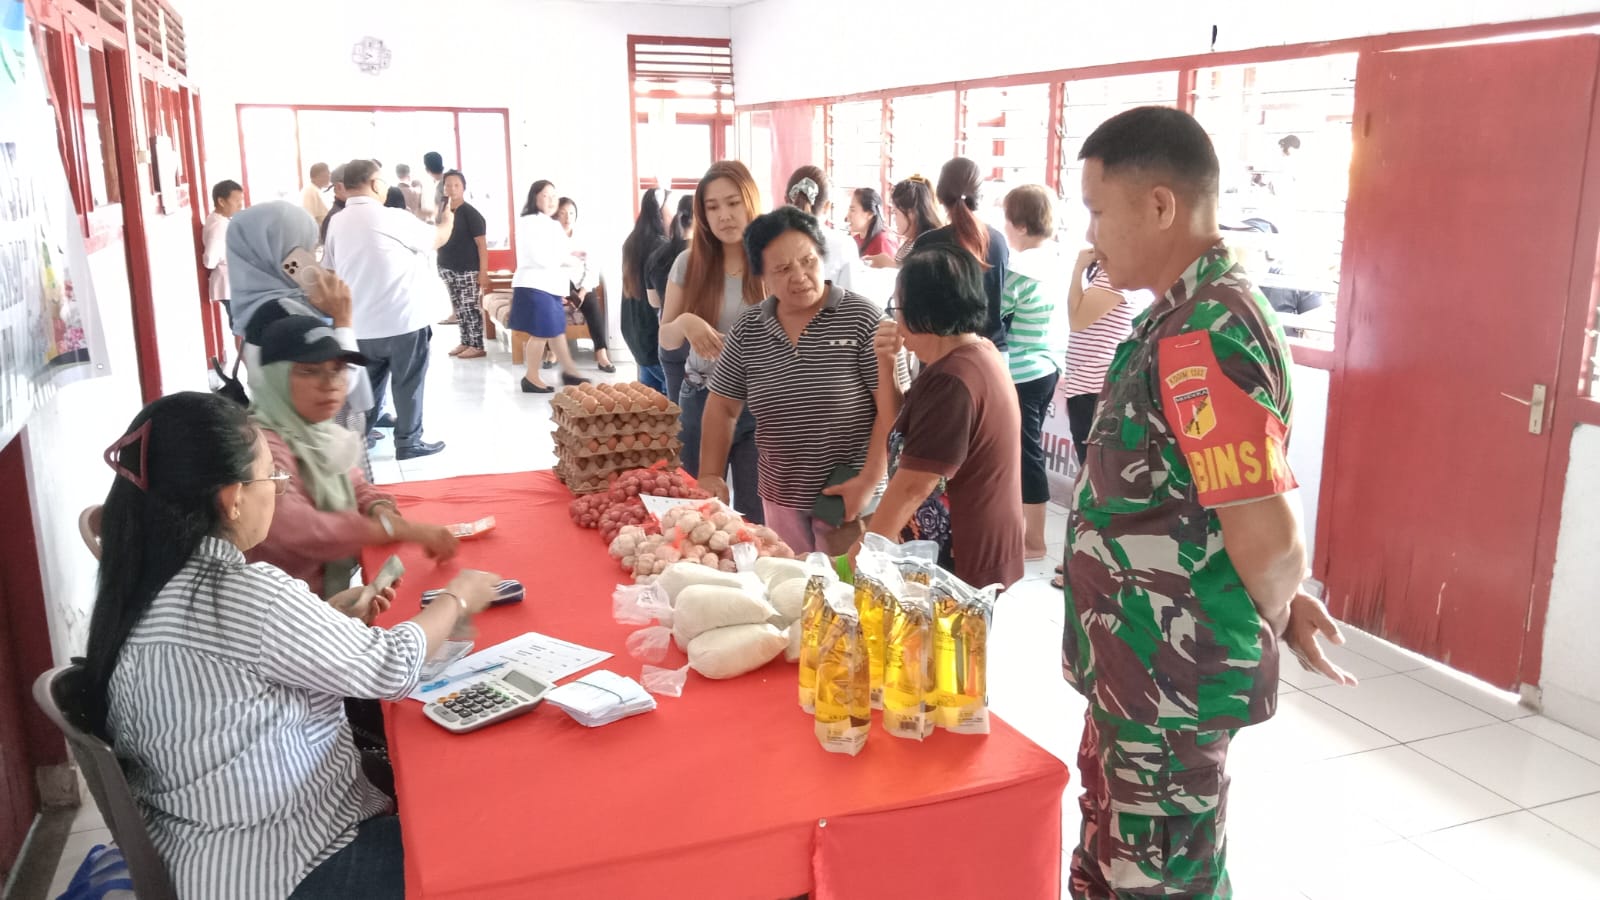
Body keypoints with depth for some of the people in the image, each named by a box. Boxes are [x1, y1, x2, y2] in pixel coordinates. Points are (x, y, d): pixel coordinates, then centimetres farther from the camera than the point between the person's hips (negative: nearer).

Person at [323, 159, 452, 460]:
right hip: (403, 320, -6)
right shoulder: (391, 218, -12)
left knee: (368, 384, 18)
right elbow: (437, 239, 3)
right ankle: (409, 442, 13)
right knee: (408, 384, 6)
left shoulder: (337, 224, 3)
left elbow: (328, 274, 9)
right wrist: (448, 220, 23)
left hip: (360, 325, 6)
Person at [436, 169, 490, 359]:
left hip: (468, 270, -6)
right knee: (459, 308, 12)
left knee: (470, 307, -3)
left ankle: (477, 347, 2)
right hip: (448, 268, 7)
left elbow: (482, 244, -12)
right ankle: (465, 342, 21)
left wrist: (483, 272, -17)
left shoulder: (471, 213, -9)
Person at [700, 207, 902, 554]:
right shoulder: (748, 330, 2)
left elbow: (891, 406, -13)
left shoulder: (862, 318, -10)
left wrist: (870, 480, -18)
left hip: (848, 496, -4)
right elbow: (722, 407, 9)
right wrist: (711, 475, -1)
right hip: (780, 496, 4)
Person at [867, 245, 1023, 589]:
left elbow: (912, 486, -25)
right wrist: (886, 367, 0)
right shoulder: (976, 354, 8)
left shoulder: (954, 379, -25)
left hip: (964, 566, -10)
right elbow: (906, 430, 16)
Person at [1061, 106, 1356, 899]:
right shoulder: (1189, 314, 7)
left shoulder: (1201, 336, -26)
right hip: (1135, 665, 9)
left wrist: (1275, 618, -8)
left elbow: (1270, 540, -28)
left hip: (1170, 677, -9)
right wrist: (1282, 608, 9)